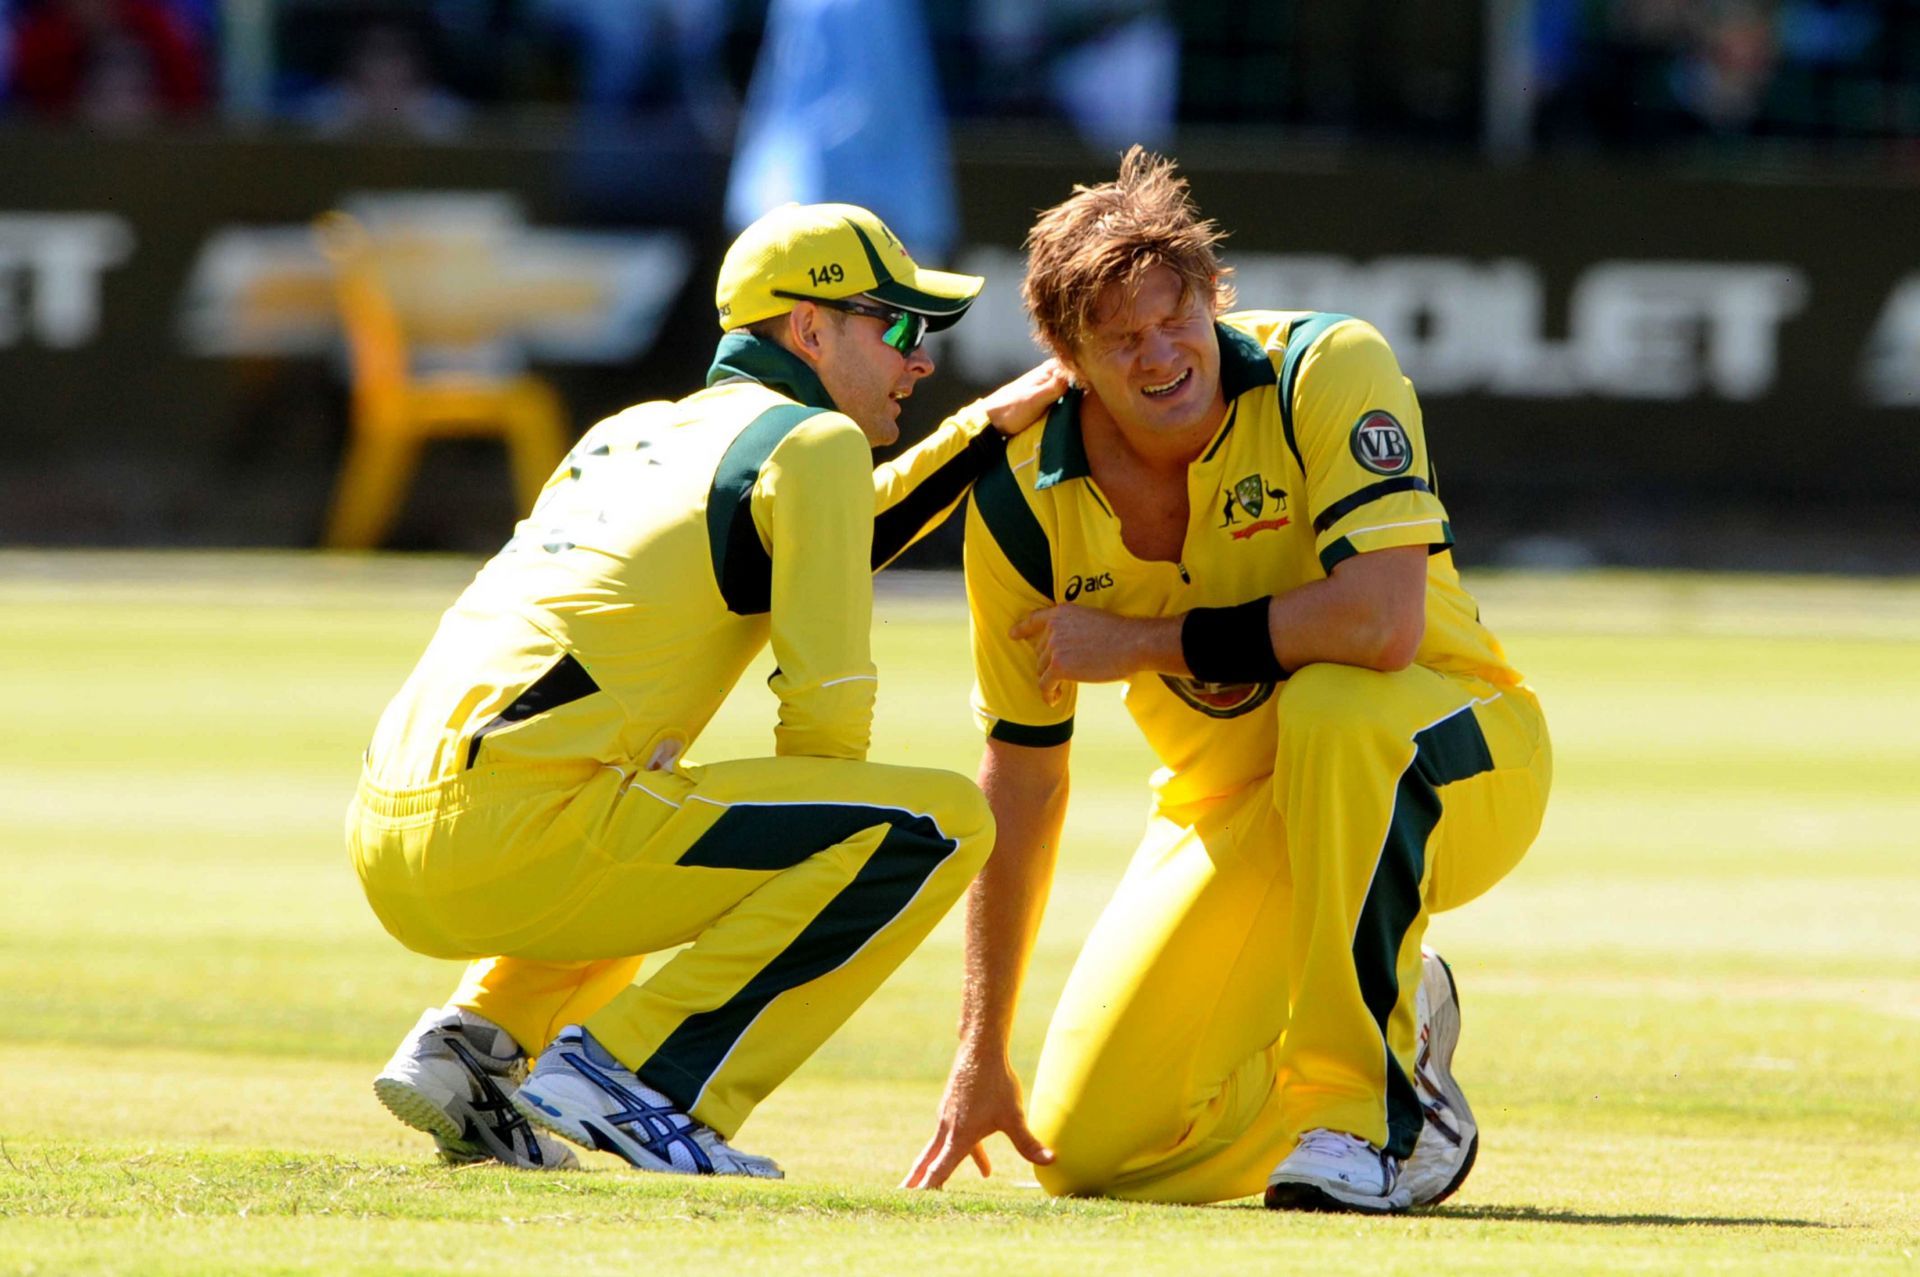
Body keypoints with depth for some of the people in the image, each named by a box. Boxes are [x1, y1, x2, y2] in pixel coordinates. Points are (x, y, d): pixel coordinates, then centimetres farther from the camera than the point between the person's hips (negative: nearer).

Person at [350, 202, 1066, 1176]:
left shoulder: (632, 431, 27)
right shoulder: (811, 438, 3)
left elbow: (818, 552, 42)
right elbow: (825, 709, -1)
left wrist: (984, 430, 39)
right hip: (511, 833, -9)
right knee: (938, 821, -7)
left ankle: (468, 1047, 16)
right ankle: (642, 1075, -13)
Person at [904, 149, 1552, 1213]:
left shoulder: (1325, 372, -22)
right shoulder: (1026, 501, -10)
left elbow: (1381, 623, -35)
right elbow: (1022, 773, -1)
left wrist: (1142, 644, -24)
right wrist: (980, 1057, 0)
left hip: (1447, 769, -4)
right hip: (1233, 812, 5)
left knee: (1331, 705, -39)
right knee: (1084, 1148, -7)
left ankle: (1370, 1112, -25)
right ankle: (1393, 1026, 19)